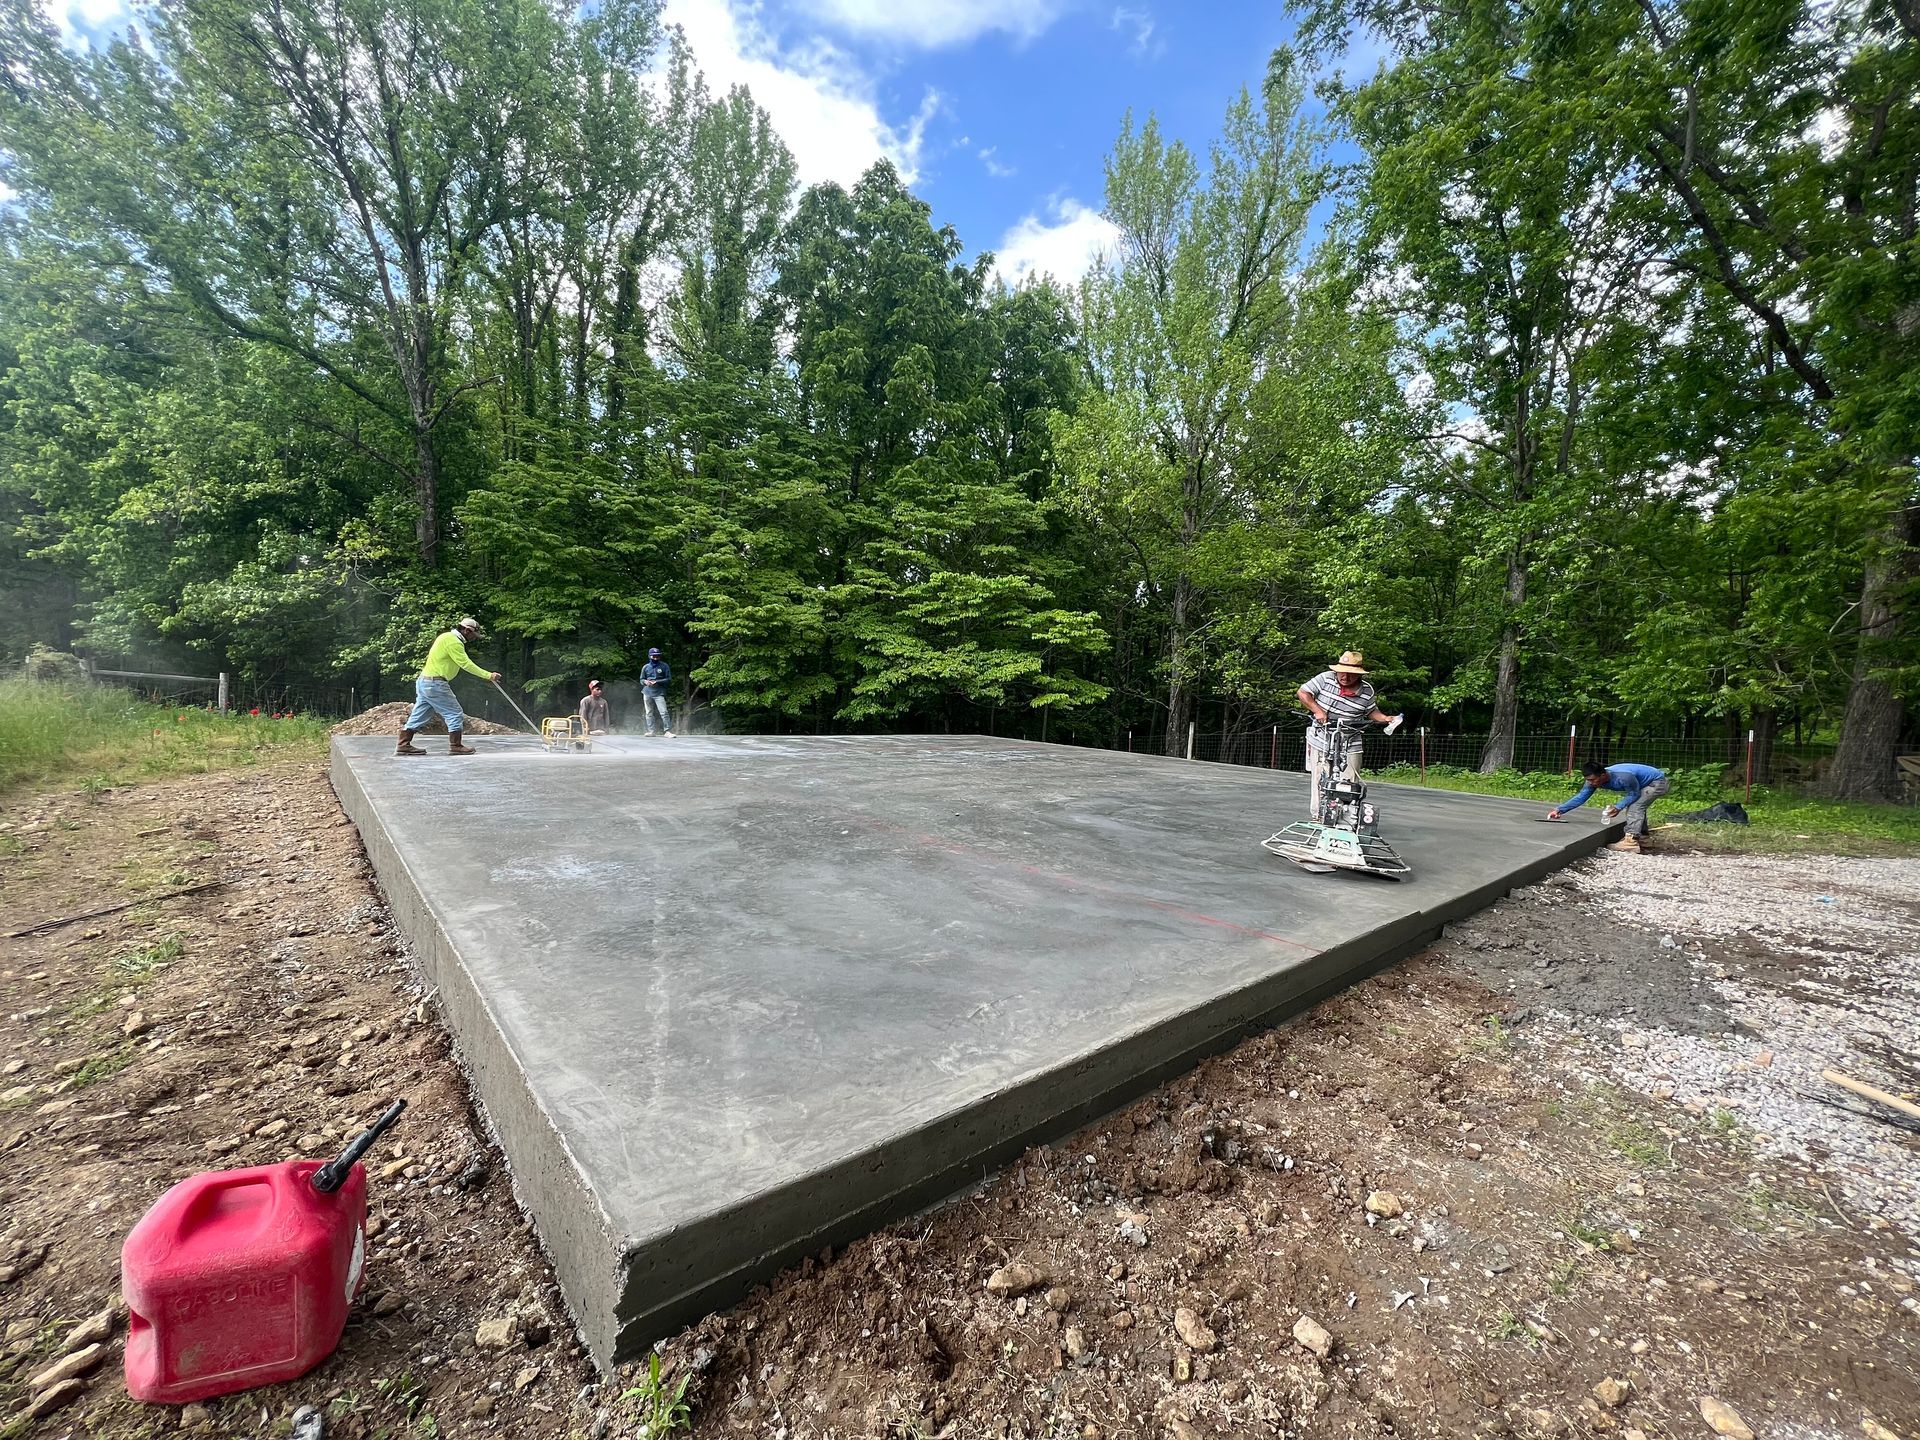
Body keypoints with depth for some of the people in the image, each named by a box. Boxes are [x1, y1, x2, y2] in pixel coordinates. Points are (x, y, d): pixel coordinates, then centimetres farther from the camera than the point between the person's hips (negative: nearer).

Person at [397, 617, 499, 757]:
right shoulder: (453, 641, -16)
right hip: (435, 683, -10)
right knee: (454, 713, -4)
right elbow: (466, 664, -22)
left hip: (424, 681, 10)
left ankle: (403, 745, 17)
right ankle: (455, 746, 0)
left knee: (420, 714, 13)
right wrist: (489, 675, -21)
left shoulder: (448, 637, 15)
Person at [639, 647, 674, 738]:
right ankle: (650, 731, 14)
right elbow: (641, 679, 16)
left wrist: (657, 682, -14)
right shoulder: (645, 667, 9)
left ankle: (668, 731, -11)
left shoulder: (664, 666, 0)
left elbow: (669, 679, -1)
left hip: (659, 693, -3)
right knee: (649, 713, 7)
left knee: (664, 712, -12)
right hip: (647, 693, 3)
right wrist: (645, 682, -8)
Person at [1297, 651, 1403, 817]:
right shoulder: (1325, 678, -9)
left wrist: (1385, 718, -4)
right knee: (1319, 779, 3)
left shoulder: (1367, 691, -2)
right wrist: (1317, 710, -15)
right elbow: (1303, 693, -4)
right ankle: (1317, 815, 14)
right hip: (1321, 740, -1)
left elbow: (1371, 711, 14)